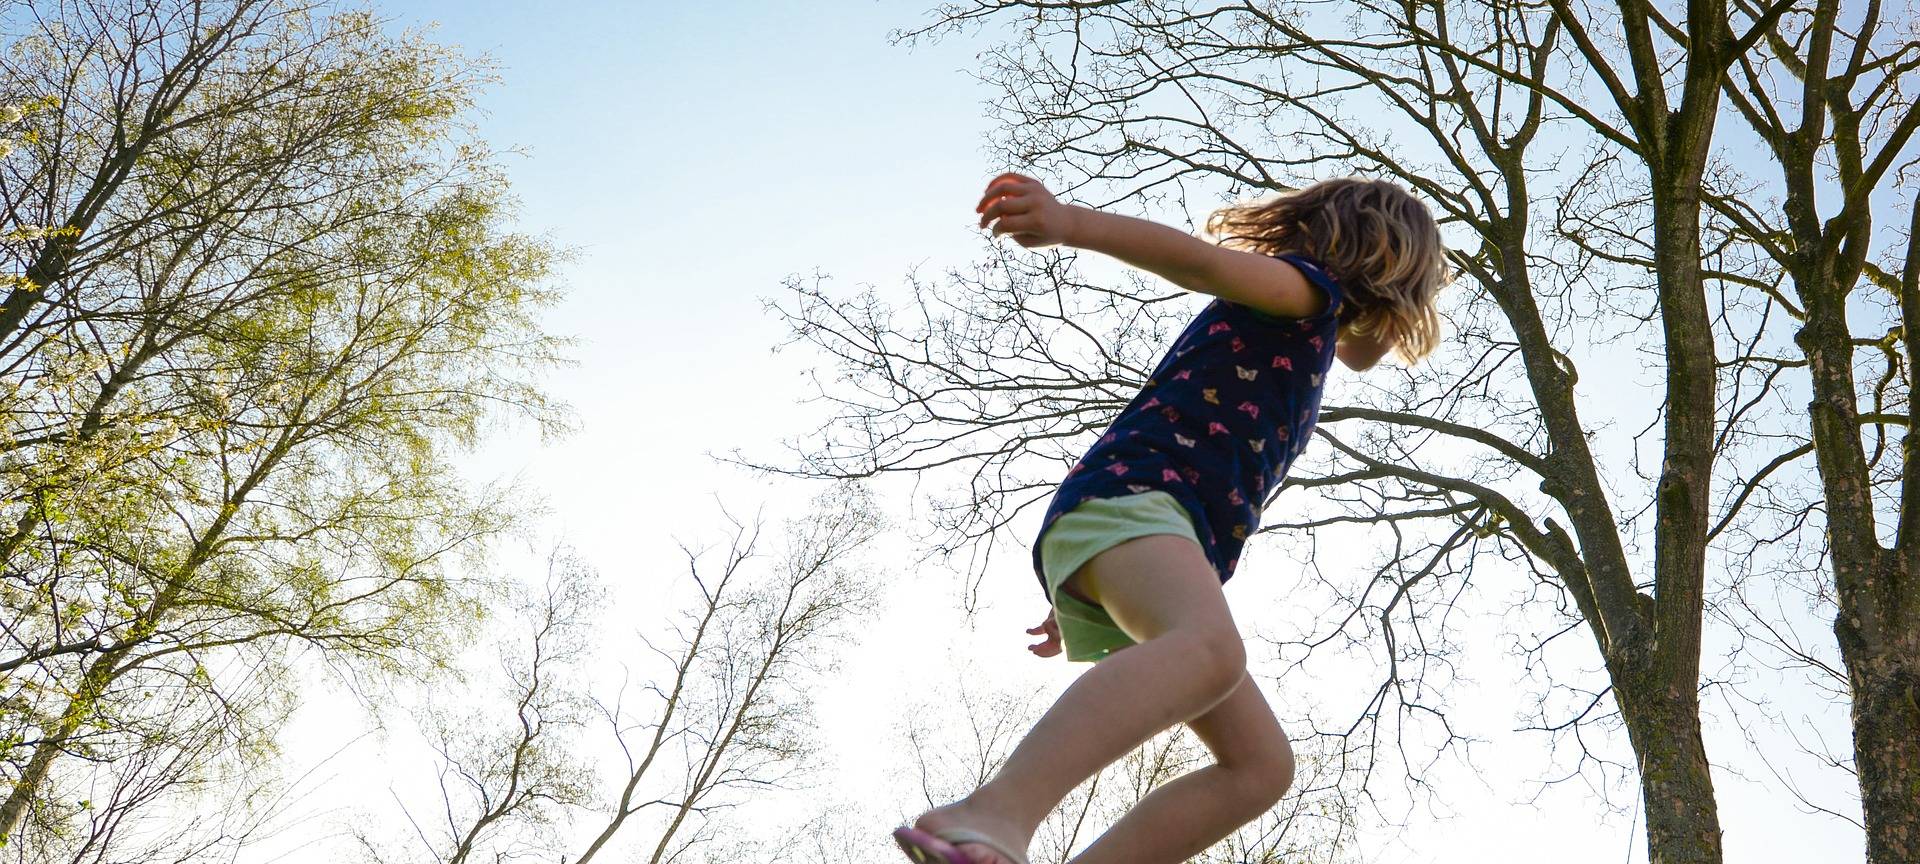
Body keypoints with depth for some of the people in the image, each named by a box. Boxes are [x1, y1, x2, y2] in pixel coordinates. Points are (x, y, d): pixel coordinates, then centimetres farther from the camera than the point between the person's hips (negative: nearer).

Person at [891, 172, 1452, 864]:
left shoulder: (1295, 356, 37)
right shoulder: (1313, 287, 11)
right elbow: (1205, 263, -11)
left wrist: (1083, 599, 35)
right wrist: (1071, 223, -29)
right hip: (1128, 494, -9)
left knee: (1261, 765, 1)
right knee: (1211, 649, -38)